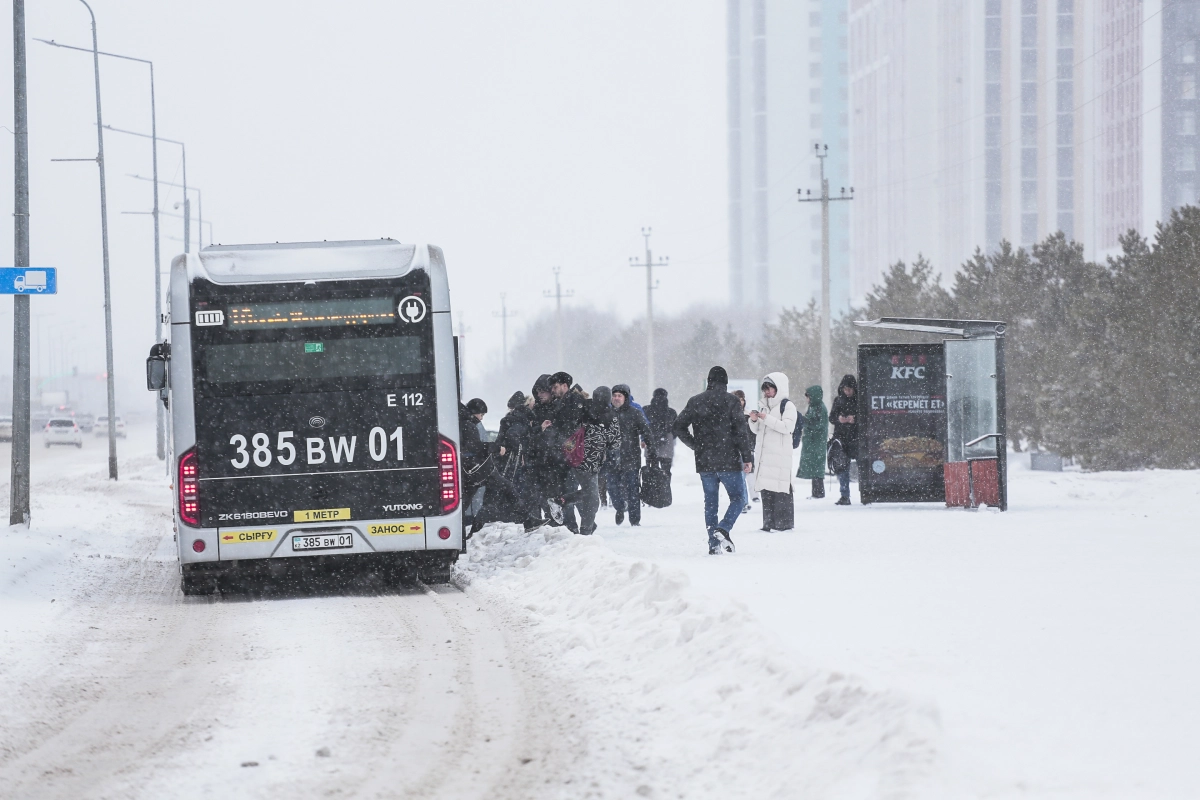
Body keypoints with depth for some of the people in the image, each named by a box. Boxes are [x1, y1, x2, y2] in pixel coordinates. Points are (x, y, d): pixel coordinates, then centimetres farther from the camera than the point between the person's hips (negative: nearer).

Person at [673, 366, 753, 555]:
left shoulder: (695, 402, 6)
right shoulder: (731, 401, -5)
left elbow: (679, 427, 6)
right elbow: (741, 430, -10)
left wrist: (697, 446, 12)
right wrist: (746, 457, -5)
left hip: (704, 462, 4)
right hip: (729, 461, -4)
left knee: (710, 502, 11)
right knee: (739, 498, 7)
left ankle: (713, 544, 6)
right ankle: (723, 529, -16)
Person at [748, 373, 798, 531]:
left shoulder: (788, 406, -3)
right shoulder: (764, 406, 19)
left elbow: (787, 427, -15)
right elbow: (756, 430, 22)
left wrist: (767, 419, -18)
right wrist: (754, 420, 1)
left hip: (780, 455, -7)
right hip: (763, 455, 7)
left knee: (781, 490, -10)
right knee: (766, 490, 6)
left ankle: (784, 523, -7)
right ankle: (769, 523, 10)